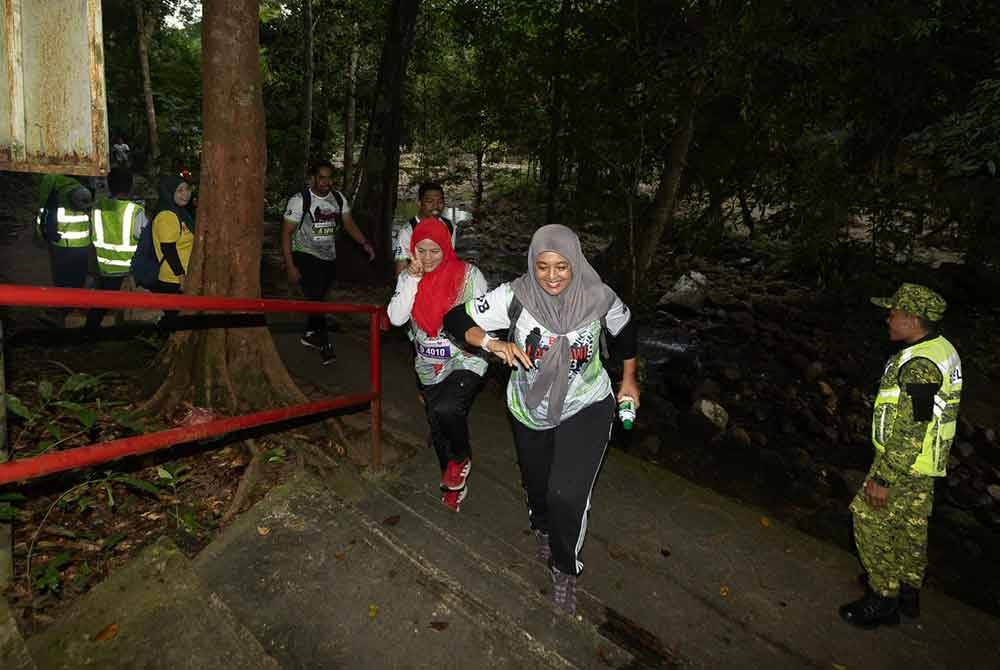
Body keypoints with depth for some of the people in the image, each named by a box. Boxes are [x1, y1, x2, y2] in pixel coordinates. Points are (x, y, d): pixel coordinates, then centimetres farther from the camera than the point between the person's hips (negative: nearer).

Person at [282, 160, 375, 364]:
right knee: (315, 297, -13)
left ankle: (309, 335, 34)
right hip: (305, 256, -5)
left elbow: (349, 224, 3)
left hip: (329, 258, 5)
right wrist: (290, 266, -16)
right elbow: (287, 233, -10)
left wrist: (365, 243, -14)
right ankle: (324, 342, -2)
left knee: (318, 298, 15)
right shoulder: (299, 200, -12)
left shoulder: (339, 199, 3)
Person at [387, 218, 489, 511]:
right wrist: (412, 280, -19)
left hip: (465, 362, -5)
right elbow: (396, 318, -13)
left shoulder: (469, 274, -11)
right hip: (428, 366, 5)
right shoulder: (408, 278, 0)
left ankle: (461, 458, 2)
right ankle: (453, 483, 41)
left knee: (445, 410, -31)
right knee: (438, 431, 16)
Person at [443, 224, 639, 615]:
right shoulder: (515, 297, -22)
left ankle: (564, 568, 17)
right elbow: (455, 320, -19)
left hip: (586, 409, -2)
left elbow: (625, 329, 3)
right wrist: (493, 343, -36)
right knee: (537, 484, 23)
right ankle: (543, 528, 60)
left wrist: (629, 380, 10)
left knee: (568, 495, -14)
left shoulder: (598, 297, -18)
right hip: (530, 411, 2)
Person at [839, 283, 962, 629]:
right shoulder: (941, 349, 6)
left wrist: (884, 479, -21)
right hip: (925, 462, 10)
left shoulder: (919, 366, -27)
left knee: (871, 522, 2)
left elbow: (910, 433, -27)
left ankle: (883, 599, 14)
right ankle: (908, 589, 37)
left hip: (904, 463, -10)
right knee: (911, 525, 21)